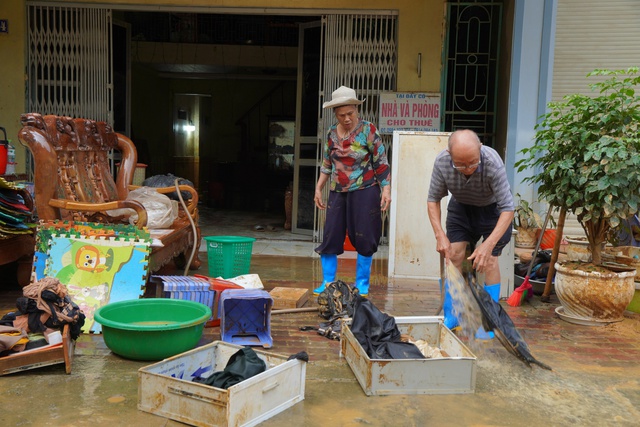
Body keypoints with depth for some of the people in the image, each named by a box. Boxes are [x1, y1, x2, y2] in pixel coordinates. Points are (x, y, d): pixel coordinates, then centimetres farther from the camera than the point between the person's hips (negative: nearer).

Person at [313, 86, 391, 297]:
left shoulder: (368, 131, -6)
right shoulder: (331, 133, 7)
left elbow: (381, 164, -6)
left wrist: (386, 189, -12)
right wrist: (318, 189, 13)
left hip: (364, 191, -4)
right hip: (337, 192, 4)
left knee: (364, 238, 2)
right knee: (330, 237, 3)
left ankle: (362, 284, 16)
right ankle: (327, 283, 15)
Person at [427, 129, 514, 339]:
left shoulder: (493, 163, -38)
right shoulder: (441, 162, -29)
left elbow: (508, 208, -34)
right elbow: (433, 199, -15)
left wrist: (488, 244, -43)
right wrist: (440, 235, -26)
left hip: (491, 207, -2)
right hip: (460, 206, 3)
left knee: (489, 259, -12)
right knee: (454, 255, -4)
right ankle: (450, 317, 9)